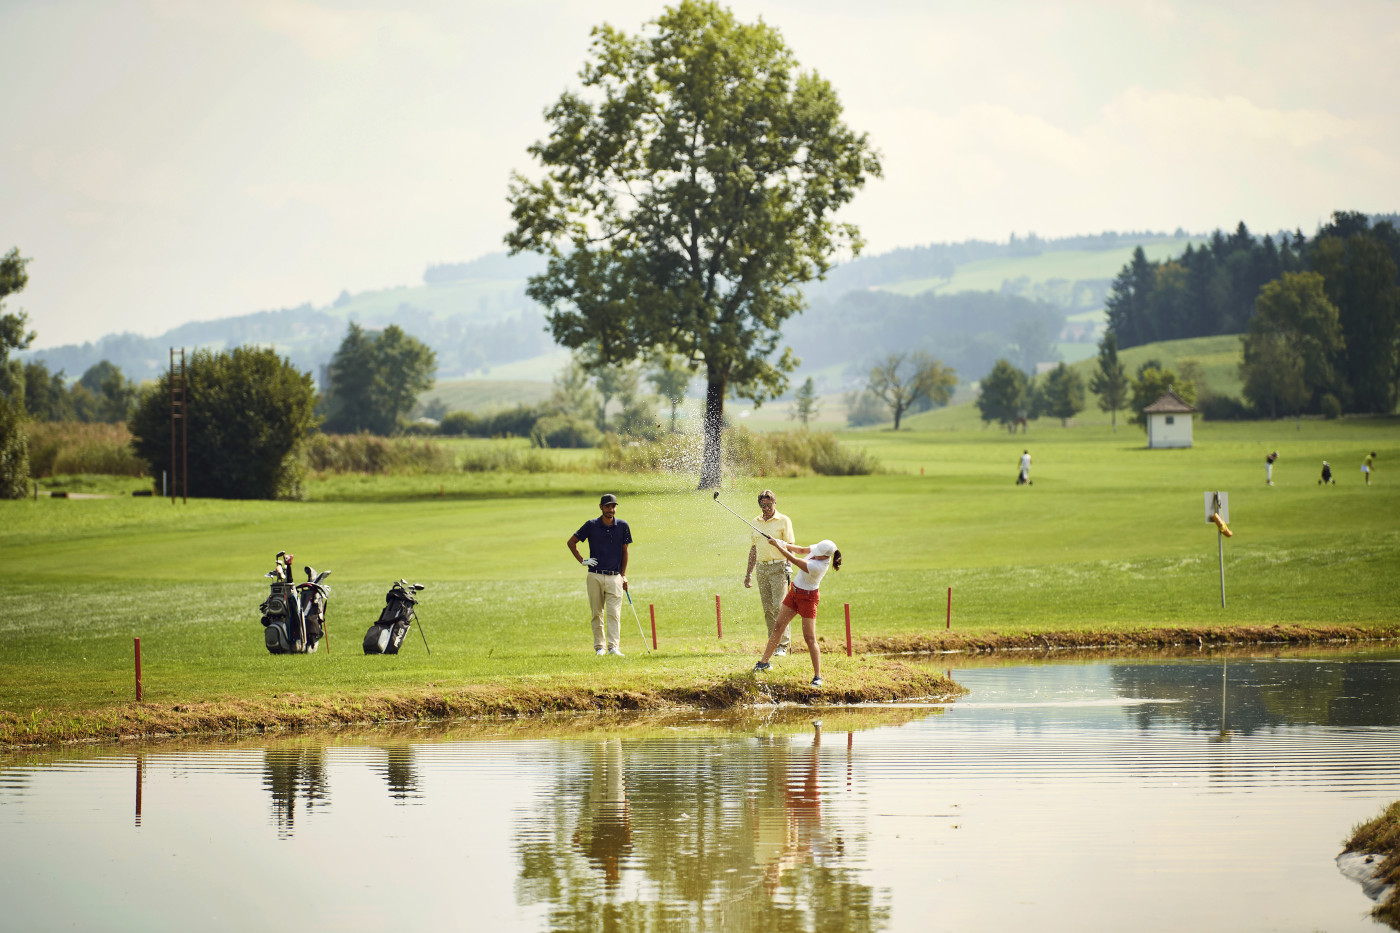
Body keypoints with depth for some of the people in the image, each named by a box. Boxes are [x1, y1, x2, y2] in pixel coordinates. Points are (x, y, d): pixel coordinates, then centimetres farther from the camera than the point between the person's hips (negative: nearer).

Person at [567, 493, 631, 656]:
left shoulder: (622, 526, 4)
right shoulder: (592, 525, 0)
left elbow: (624, 551, 11)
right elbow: (571, 542, 10)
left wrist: (623, 576, 9)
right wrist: (582, 561, 1)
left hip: (615, 577, 0)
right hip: (595, 575, 0)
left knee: (614, 613, -9)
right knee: (597, 614, 4)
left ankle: (614, 647, -13)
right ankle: (599, 647, 9)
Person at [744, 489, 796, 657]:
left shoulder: (783, 521, -1)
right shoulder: (756, 522, 15)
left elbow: (790, 545, -4)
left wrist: (788, 563, -19)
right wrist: (749, 573, 20)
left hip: (779, 567, -5)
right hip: (762, 568, 5)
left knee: (779, 606, -12)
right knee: (768, 609, 5)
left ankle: (783, 645, -10)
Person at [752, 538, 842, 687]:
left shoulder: (818, 566, -34)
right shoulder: (818, 550, -11)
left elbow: (793, 559, -28)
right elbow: (801, 550, 10)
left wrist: (777, 546, -18)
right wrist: (785, 545, -4)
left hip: (807, 598, -9)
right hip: (795, 591, 9)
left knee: (810, 638, -8)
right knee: (779, 626, 14)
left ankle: (817, 676, -1)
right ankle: (764, 662, 27)